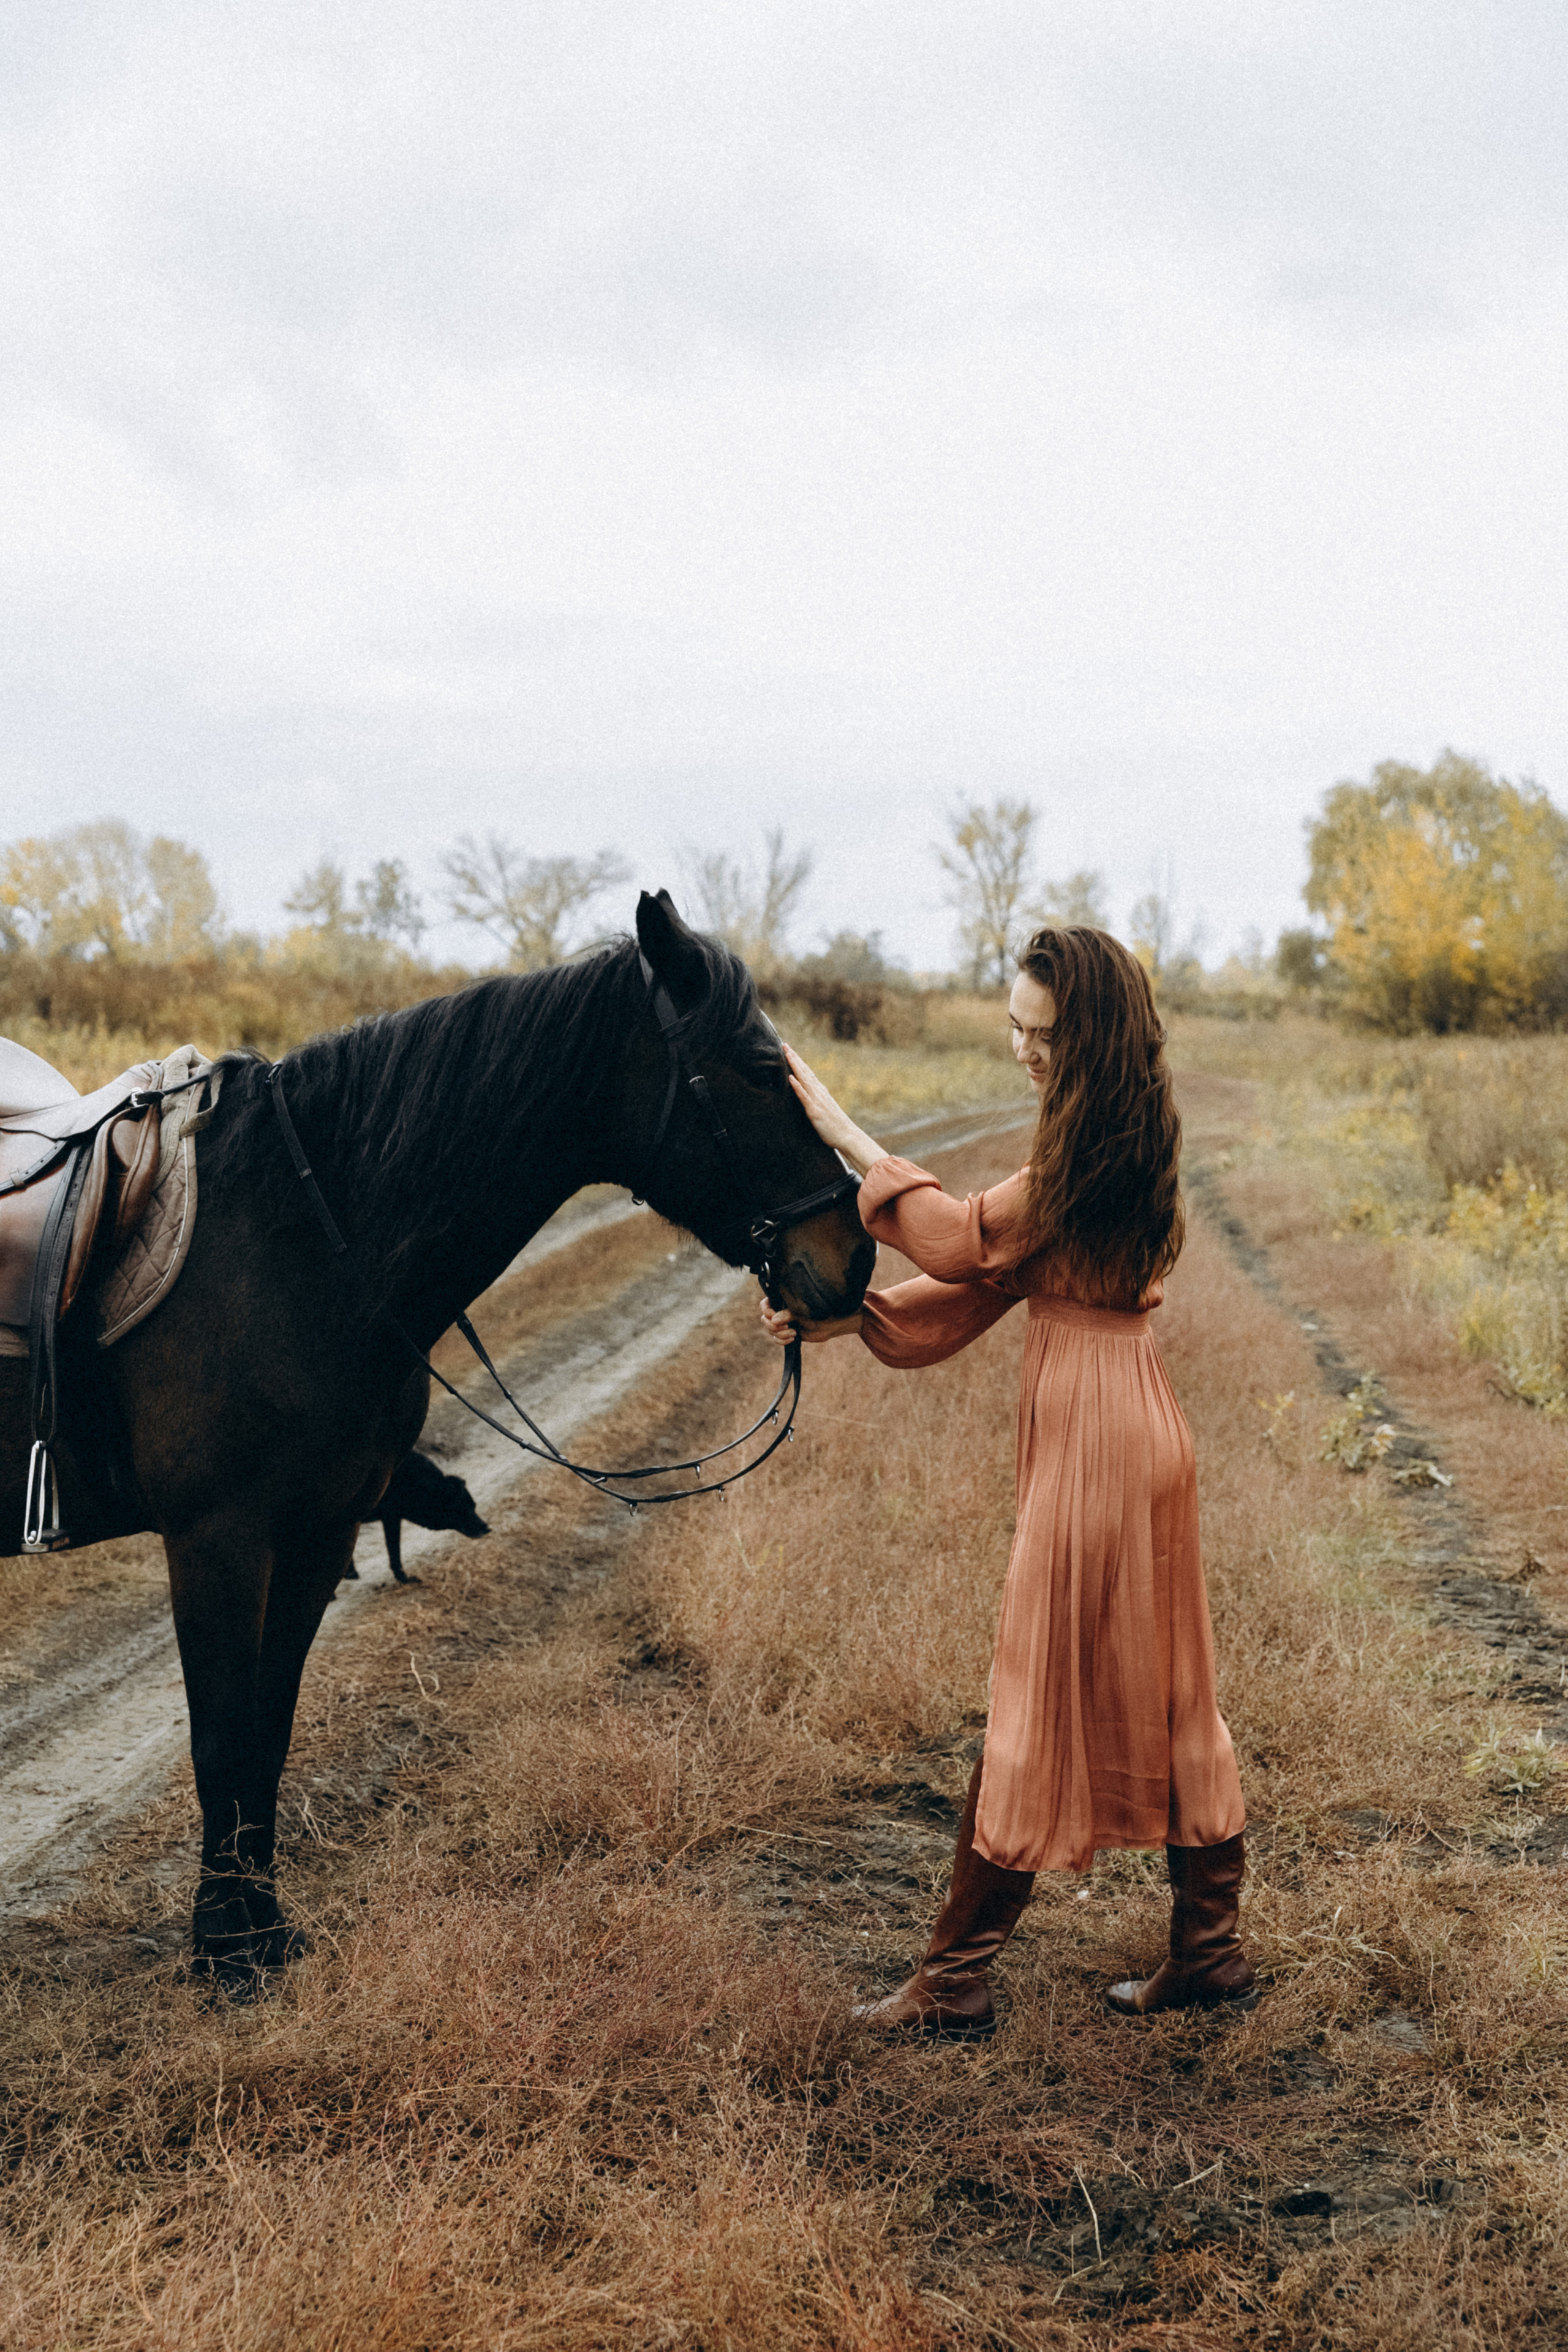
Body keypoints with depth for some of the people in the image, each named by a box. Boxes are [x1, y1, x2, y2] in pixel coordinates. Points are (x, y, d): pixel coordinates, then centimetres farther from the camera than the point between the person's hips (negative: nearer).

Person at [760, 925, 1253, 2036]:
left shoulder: (1089, 1159, -19)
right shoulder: (1130, 1145, 11)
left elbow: (964, 1242, -13)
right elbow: (993, 1279, 10)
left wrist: (842, 1132, -8)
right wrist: (850, 1316, 3)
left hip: (1093, 1442, -10)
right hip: (1140, 1430, 10)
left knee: (1043, 1704, -1)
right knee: (1161, 1695, 16)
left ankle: (957, 1979, 12)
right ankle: (1210, 1949, 27)